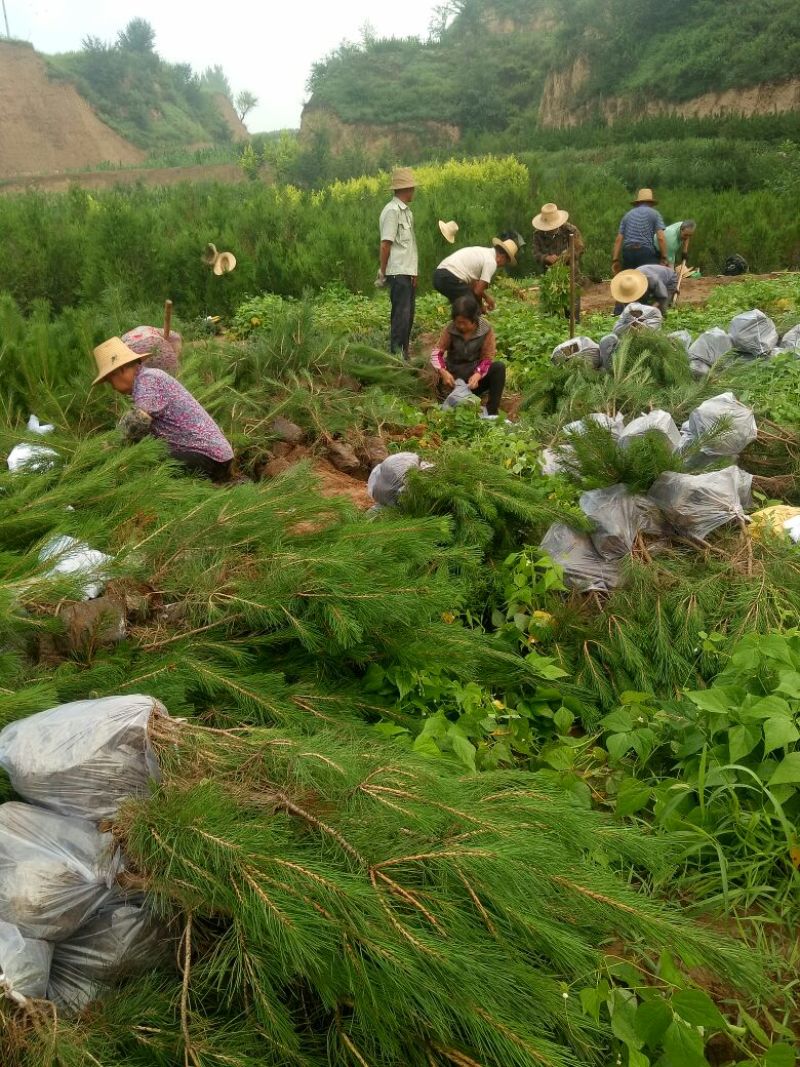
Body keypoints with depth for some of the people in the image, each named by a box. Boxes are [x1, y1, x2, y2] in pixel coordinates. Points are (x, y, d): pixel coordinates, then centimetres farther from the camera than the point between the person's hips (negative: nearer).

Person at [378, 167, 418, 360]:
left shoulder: (406, 211, 16)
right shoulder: (392, 211, -13)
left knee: (408, 315, 11)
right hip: (398, 272, -9)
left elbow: (408, 244, 13)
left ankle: (404, 355, 18)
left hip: (409, 272, 9)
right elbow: (385, 244, -13)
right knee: (401, 315, -9)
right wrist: (383, 272, -9)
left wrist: (414, 271, 8)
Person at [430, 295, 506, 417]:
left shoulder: (486, 330, -10)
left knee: (499, 367, -29)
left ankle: (492, 414, -29)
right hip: (454, 375, 0)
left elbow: (487, 359, -12)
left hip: (475, 375, 0)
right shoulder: (450, 330, -9)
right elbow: (436, 353, -11)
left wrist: (477, 375, -33)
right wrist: (443, 372, -32)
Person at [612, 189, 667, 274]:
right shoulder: (654, 213, 9)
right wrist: (664, 258, -2)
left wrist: (615, 260, 10)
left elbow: (619, 239, 11)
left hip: (627, 252, 4)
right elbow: (661, 237, -4)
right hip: (646, 252, -4)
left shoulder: (627, 214, 21)